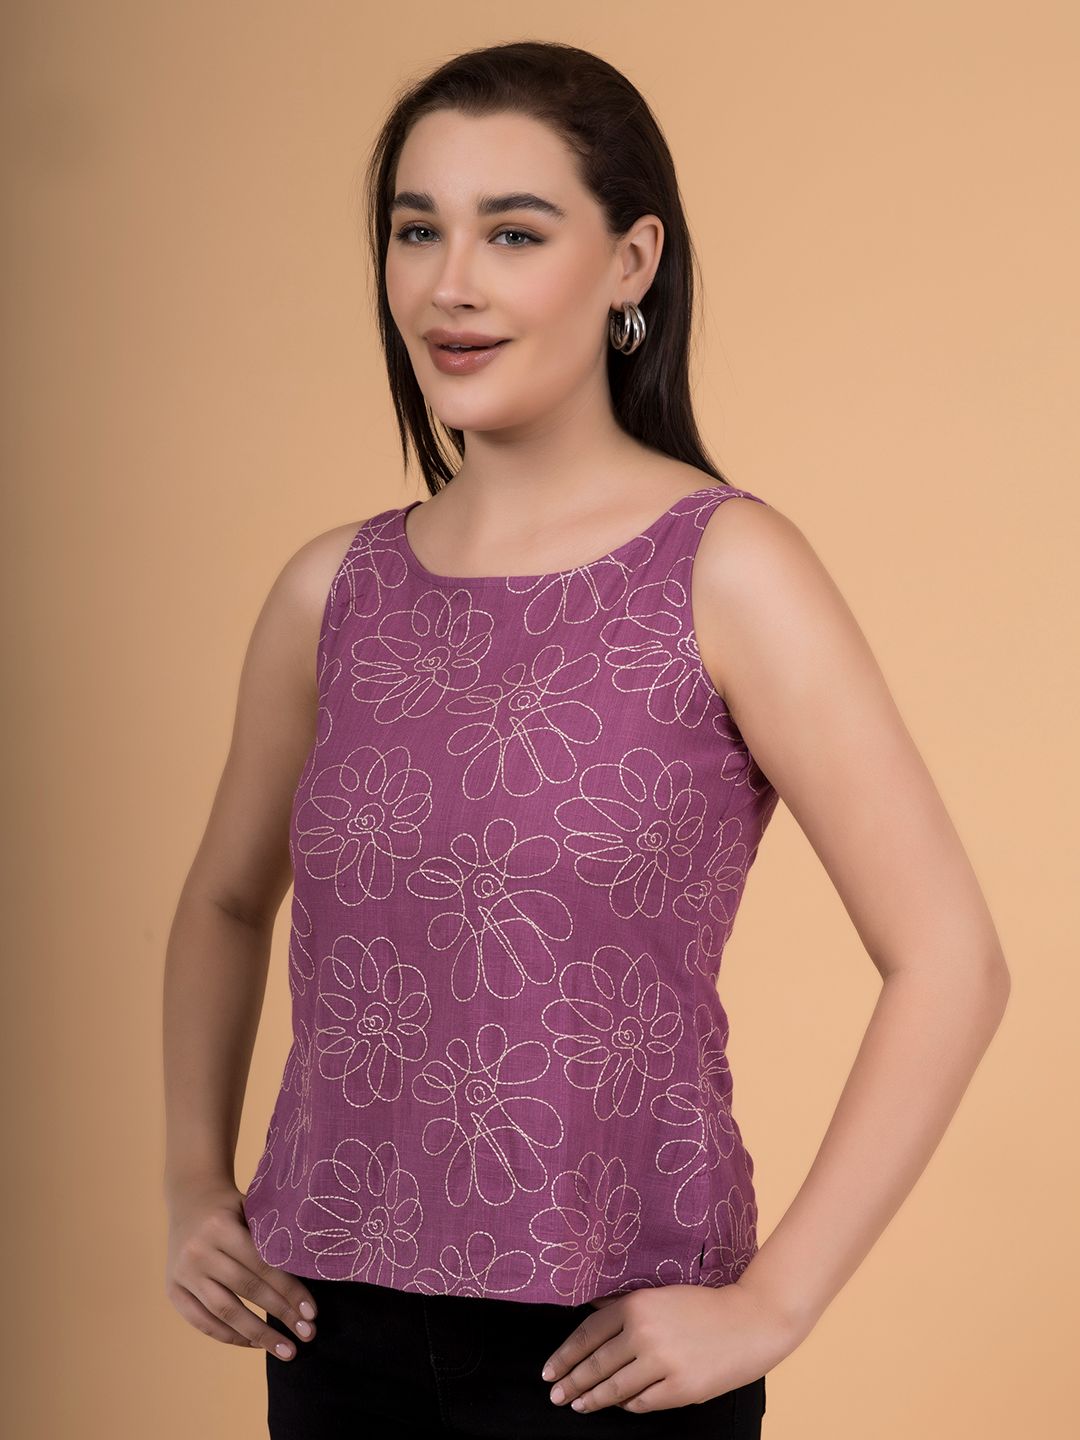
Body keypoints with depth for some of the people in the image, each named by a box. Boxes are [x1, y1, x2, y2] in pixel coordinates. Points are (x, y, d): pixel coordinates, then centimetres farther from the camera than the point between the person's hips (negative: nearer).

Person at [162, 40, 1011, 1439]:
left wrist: (771, 1303, -12)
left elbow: (950, 964, -11)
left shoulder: (726, 571, -10)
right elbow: (226, 906, 19)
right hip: (333, 1326, 4)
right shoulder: (332, 591, 3)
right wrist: (193, 1183, 8)